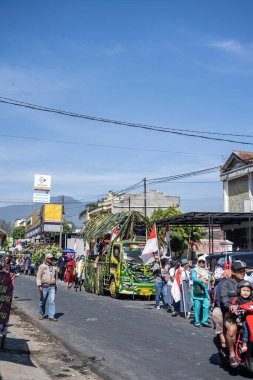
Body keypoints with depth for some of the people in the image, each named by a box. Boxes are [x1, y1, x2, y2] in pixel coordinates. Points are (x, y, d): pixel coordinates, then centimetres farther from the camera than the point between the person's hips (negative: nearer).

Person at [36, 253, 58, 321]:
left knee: (52, 301, -6)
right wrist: (39, 286, -14)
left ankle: (51, 316, -5)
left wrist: (55, 285, 23)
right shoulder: (42, 266, -2)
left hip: (52, 287, 3)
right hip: (44, 287, -3)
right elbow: (38, 277, -6)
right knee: (42, 302, 9)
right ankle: (41, 314, 26)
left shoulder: (53, 267, 14)